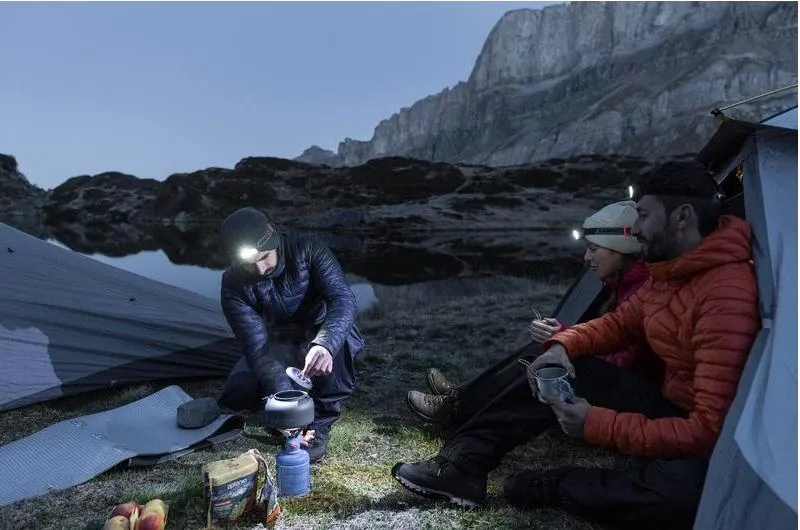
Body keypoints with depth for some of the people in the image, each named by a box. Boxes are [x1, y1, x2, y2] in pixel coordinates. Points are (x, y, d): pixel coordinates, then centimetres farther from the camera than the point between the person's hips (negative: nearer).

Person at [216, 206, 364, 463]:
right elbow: (257, 345, -28)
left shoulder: (307, 249, -25)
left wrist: (325, 344, -57)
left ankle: (320, 422, -18)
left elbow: (344, 299, -36)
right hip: (279, 346, 2)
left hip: (322, 338, -2)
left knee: (338, 341, -38)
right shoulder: (234, 284, -21)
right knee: (237, 393, -22)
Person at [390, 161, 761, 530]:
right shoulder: (668, 271, 1)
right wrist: (564, 345, -8)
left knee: (680, 491, -41)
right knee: (558, 371, -3)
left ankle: (553, 486, -13)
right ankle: (461, 466, -4)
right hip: (670, 411, 8)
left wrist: (597, 425, -29)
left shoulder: (727, 296, -29)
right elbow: (620, 323, 13)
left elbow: (708, 428, -31)